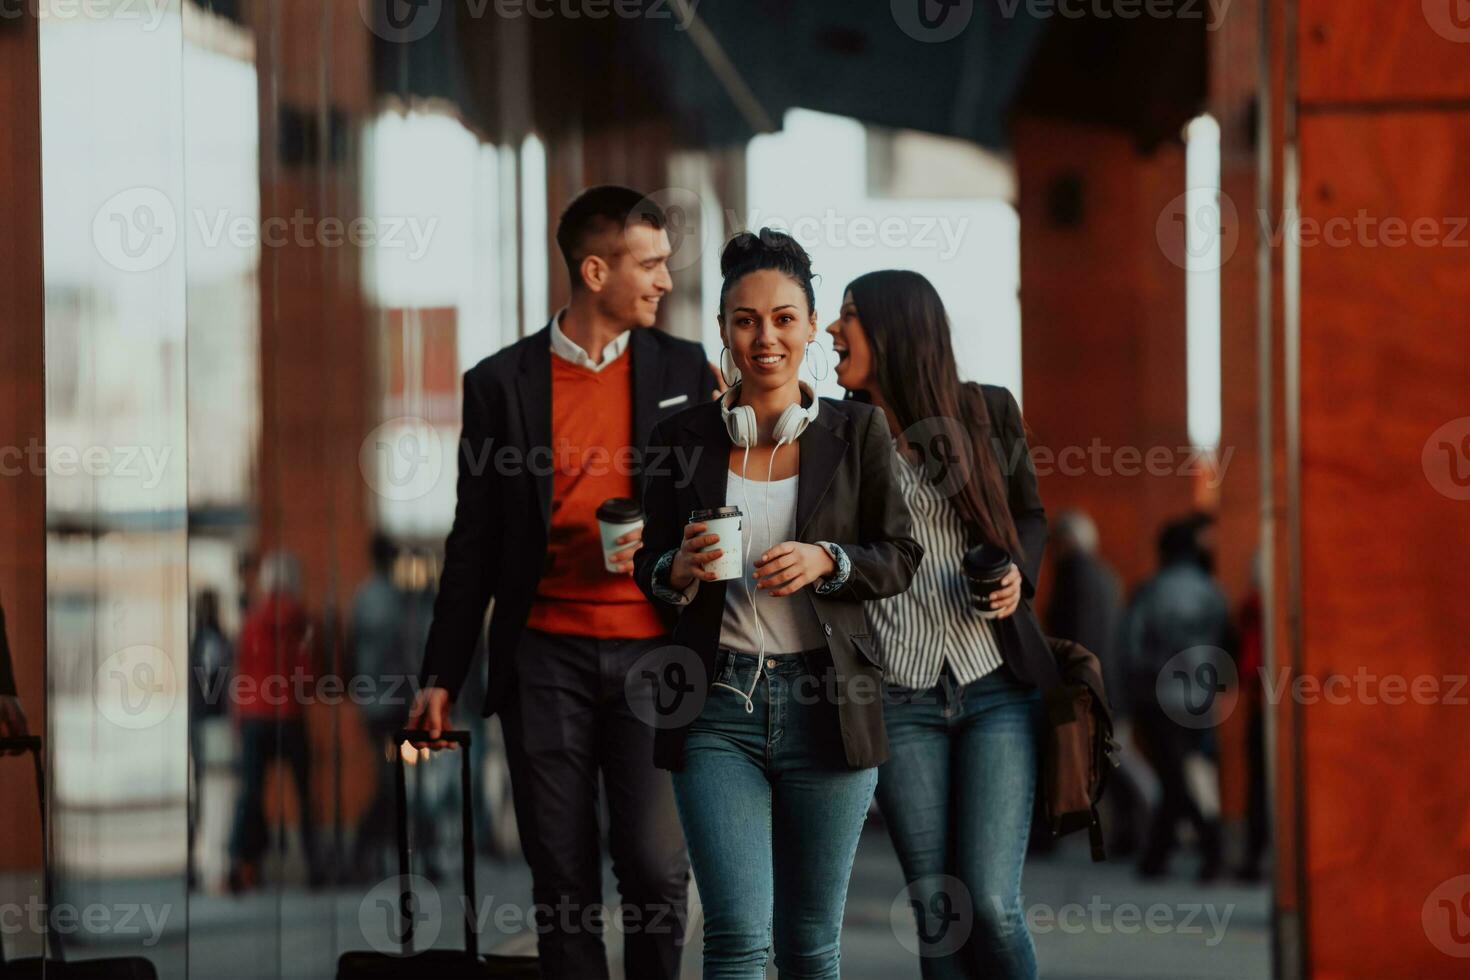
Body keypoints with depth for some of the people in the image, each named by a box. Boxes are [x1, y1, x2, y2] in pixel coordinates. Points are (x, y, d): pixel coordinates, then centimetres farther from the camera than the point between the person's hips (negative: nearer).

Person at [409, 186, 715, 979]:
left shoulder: (684, 370, 7)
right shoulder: (501, 383, 4)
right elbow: (475, 542, 7)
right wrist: (442, 676, 5)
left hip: (651, 652, 0)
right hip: (545, 654, 0)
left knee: (656, 865, -7)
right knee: (562, 876, 3)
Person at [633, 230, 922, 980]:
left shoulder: (857, 431, 4)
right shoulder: (682, 439, 6)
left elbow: (901, 557, 5)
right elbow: (648, 571, 11)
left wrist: (824, 561, -13)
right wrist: (681, 569, -11)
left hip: (824, 701, 1)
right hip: (718, 701, 0)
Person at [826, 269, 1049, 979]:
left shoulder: (987, 412, 4)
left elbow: (1028, 515, 18)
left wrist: (1017, 575, -4)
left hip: (998, 686, -1)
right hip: (899, 700, 1)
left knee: (992, 906, -9)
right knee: (936, 914, 0)